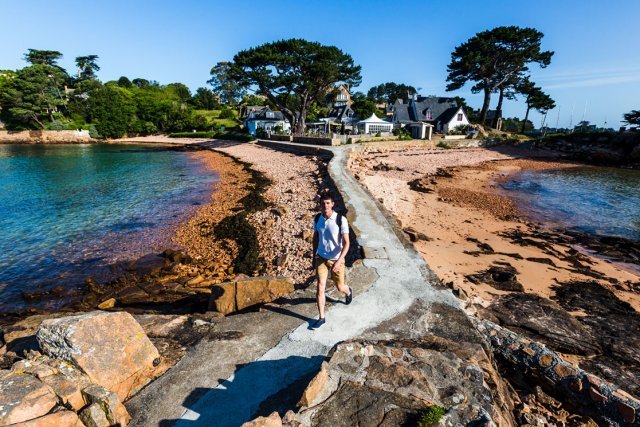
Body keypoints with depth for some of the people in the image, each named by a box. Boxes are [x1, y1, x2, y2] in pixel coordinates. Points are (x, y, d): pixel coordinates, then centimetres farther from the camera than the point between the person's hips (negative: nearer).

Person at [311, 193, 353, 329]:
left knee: (339, 287, 15)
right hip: (321, 258, 2)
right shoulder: (317, 218, -6)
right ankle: (321, 318, 13)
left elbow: (346, 243, -19)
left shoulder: (341, 220, -20)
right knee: (320, 288, -3)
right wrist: (314, 256, 12)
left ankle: (348, 292, 53)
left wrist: (339, 260, -29)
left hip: (336, 259, -2)